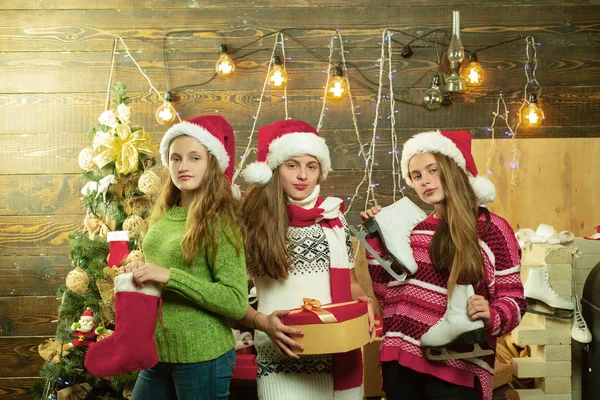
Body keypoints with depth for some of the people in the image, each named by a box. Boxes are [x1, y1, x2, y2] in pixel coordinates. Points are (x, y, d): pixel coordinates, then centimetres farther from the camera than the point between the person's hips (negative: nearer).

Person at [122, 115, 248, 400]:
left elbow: (237, 302, -20)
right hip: (157, 353, 6)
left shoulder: (219, 221, -13)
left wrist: (169, 276, -24)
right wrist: (139, 271, 0)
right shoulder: (164, 215, 6)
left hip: (203, 357, -6)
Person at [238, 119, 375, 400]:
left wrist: (364, 302, -6)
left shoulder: (334, 217, 6)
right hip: (281, 361, -3)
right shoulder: (254, 221, -5)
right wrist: (263, 322, -20)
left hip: (339, 357, 4)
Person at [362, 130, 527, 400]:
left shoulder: (492, 229, -3)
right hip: (400, 362, 4)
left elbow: (513, 300, -3)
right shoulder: (413, 228, 9)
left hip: (456, 371, -4)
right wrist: (376, 238, 3)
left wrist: (490, 316, -23)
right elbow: (389, 295, 7)